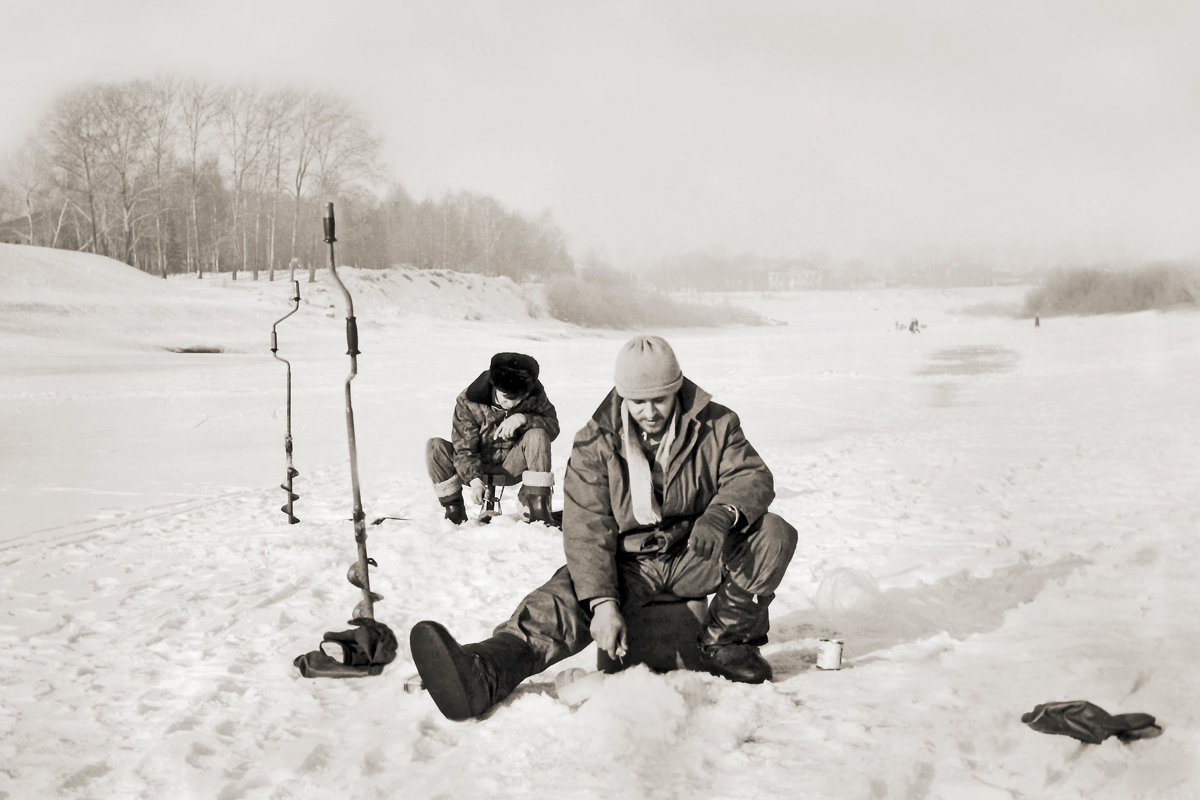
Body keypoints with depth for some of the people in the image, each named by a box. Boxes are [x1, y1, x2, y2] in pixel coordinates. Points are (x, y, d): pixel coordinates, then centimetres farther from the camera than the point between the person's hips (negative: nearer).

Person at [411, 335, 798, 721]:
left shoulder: (715, 425, -4)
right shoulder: (596, 443, -8)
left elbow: (752, 476, -9)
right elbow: (587, 529, -15)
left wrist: (722, 514, -35)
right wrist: (603, 603, -30)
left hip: (696, 555, 2)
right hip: (629, 561, -2)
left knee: (775, 535, -22)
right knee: (566, 599, -30)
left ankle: (725, 643, -9)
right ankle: (483, 672, -57)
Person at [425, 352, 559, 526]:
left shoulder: (534, 394, -14)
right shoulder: (468, 401, -20)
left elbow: (552, 426, -14)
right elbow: (464, 447, -19)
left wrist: (523, 418, -33)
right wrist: (474, 479, -36)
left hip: (511, 468, 1)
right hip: (476, 467, 0)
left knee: (537, 435, -28)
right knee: (435, 447, -25)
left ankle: (537, 506, -24)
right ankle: (453, 509, -12)